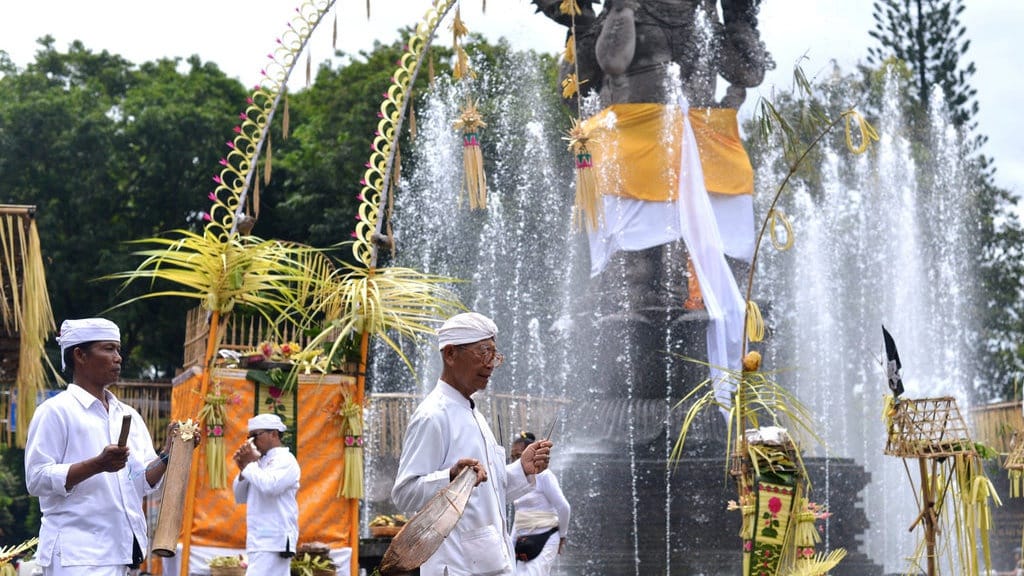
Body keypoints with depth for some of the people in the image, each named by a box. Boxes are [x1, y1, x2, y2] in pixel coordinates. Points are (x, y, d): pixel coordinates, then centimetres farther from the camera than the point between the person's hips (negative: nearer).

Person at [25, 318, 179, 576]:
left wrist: (168, 453, -5)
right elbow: (37, 479, -11)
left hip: (119, 550, 7)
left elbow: (144, 482, 14)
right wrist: (97, 465, -22)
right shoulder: (56, 411, -4)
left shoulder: (129, 416, 17)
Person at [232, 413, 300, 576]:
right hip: (261, 542, 9)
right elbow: (240, 497, 20)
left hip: (273, 543, -9)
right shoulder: (261, 462, 19)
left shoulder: (285, 460, -6)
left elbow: (269, 486, -24)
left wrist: (249, 464, -10)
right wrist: (243, 468, 4)